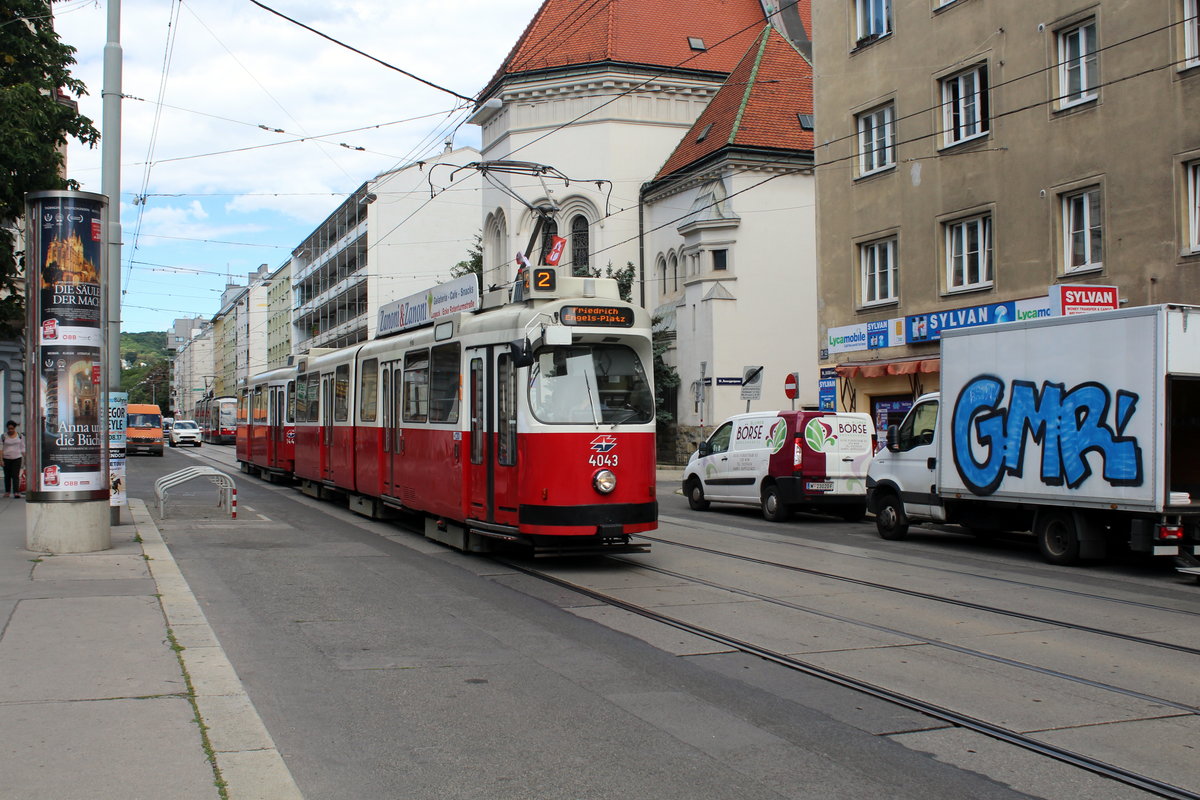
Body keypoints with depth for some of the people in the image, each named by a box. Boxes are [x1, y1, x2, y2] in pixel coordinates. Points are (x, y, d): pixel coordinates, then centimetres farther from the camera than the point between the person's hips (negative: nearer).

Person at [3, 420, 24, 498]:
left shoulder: (20, 436, 4)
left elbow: (22, 448, 11)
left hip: (17, 458, 0)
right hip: (6, 458, 0)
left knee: (16, 475, -8)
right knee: (7, 476, 9)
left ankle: (16, 492, -14)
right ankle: (7, 492, 20)